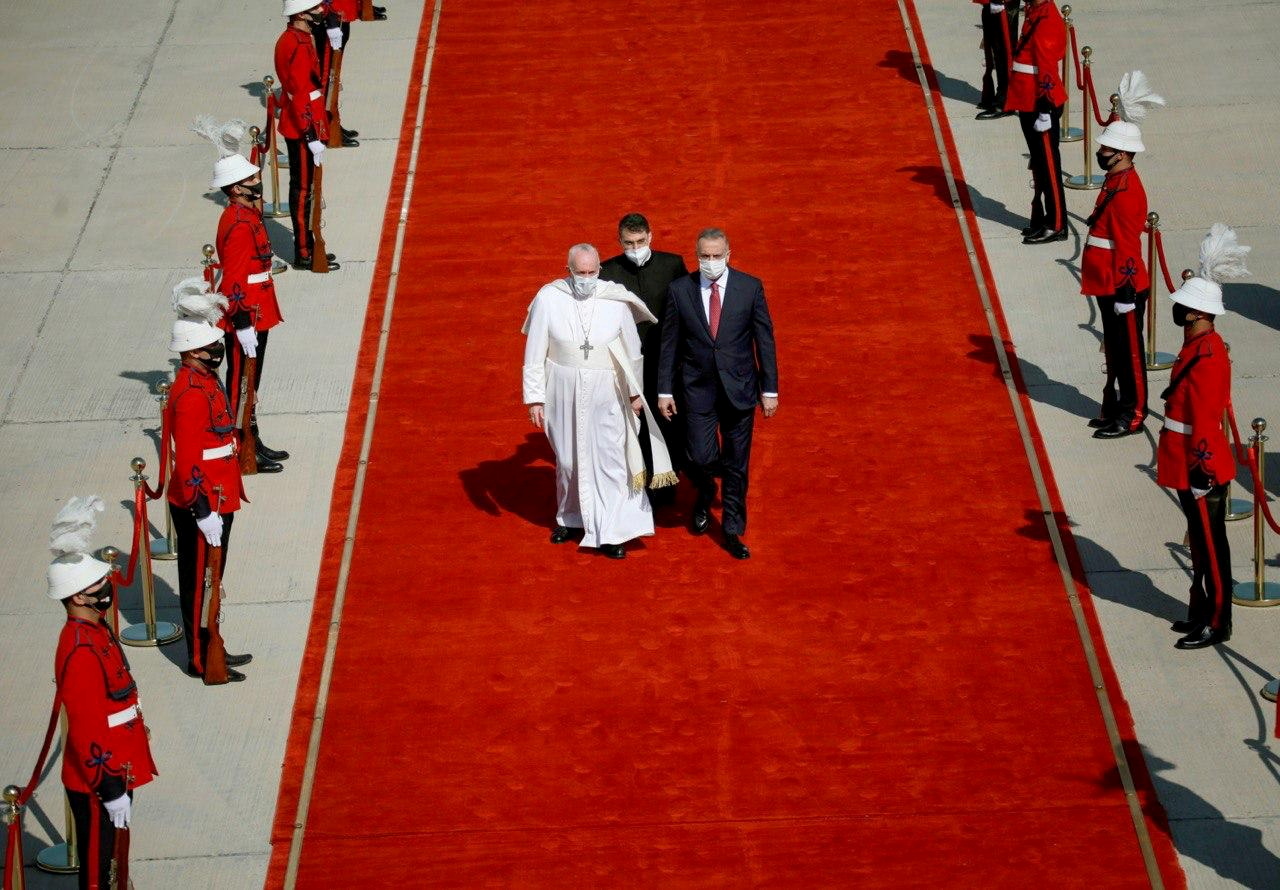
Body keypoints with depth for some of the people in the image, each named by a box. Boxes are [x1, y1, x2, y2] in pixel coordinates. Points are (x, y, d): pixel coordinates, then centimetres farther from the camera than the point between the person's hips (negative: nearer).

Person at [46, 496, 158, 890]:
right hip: (98, 782, -9)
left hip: (117, 767, 9)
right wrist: (110, 790, -22)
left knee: (107, 856, 22)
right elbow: (87, 731, -26)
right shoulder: (81, 652, -27)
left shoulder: (96, 629, 4)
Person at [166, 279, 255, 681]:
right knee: (201, 581, 1)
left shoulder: (206, 380, 8)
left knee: (209, 577, 19)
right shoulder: (192, 395, -23)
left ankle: (211, 648, 30)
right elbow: (188, 462, -25)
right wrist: (204, 512, -24)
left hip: (217, 498, 10)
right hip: (201, 505, -10)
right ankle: (201, 660, 11)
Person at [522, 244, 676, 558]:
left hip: (606, 394, 0)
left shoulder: (617, 301, -9)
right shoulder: (548, 299, -12)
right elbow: (535, 353, -6)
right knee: (568, 459, 16)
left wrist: (635, 392, 8)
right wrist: (534, 398, -5)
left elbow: (632, 350, 3)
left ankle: (609, 533, 7)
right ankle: (570, 517, 37)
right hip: (564, 393, 0)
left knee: (609, 460, -1)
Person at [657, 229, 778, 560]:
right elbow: (669, 343, 3)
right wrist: (664, 390, 2)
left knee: (737, 464, 6)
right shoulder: (680, 290, -3)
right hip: (697, 388, 0)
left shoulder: (750, 287, -4)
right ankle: (704, 496, 28)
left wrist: (769, 389, -2)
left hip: (739, 388, 0)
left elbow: (764, 340, 0)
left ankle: (733, 531, 20)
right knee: (701, 457, -7)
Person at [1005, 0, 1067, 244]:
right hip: (1030, 104, 10)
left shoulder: (1046, 20, -20)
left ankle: (1056, 226, 7)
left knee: (1048, 164, -1)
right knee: (1039, 163, 17)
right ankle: (1042, 219, 27)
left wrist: (1044, 113, -22)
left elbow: (1048, 72, -22)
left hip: (1040, 107, -10)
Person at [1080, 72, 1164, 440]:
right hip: (1109, 286, 10)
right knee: (1115, 349, 18)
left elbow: (1128, 249, -22)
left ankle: (1132, 416, 9)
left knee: (1129, 352, 1)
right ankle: (1117, 406, 28)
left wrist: (1124, 295, -21)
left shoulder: (1126, 192, -21)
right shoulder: (1116, 181, 10)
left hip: (1122, 288, -10)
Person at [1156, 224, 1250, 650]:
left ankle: (1216, 624, 8)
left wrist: (1201, 472, -21)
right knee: (1200, 540, 18)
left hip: (1201, 470, -10)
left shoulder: (1207, 358, -23)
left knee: (1210, 546, 0)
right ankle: (1201, 609, 29)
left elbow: (1206, 420, -23)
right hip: (1188, 466, 10)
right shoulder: (1198, 346, 9)